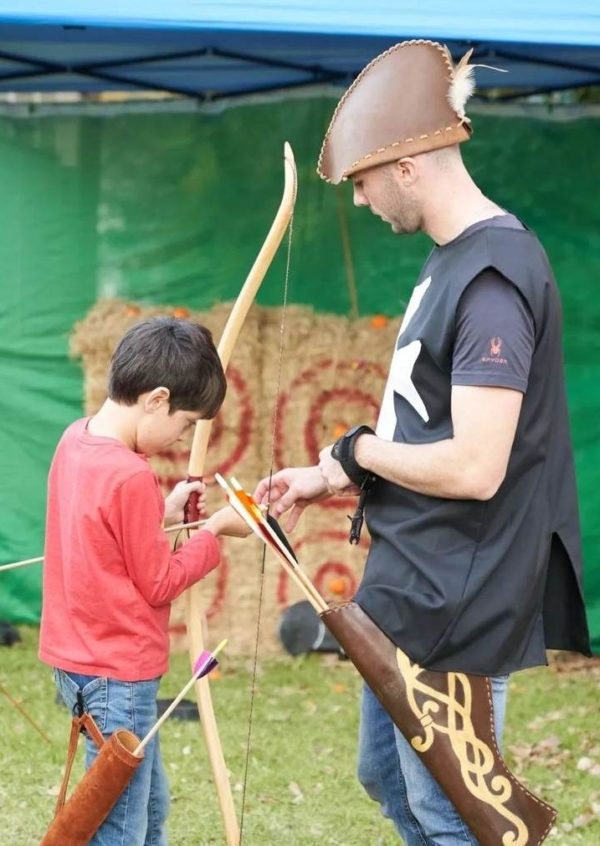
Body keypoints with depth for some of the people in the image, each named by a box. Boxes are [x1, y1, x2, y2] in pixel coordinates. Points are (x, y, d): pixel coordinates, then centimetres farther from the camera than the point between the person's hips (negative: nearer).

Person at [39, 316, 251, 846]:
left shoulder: (76, 440, 2)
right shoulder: (130, 476, -24)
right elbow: (158, 584, -14)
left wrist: (163, 513, 6)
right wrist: (214, 532, -3)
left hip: (78, 659, 10)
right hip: (118, 675, -10)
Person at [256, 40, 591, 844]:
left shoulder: (493, 278, -22)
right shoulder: (453, 262, 9)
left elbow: (474, 468, -27)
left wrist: (358, 451, -12)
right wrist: (330, 481, 12)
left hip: (452, 611, -10)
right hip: (414, 594, 10)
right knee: (389, 777, 22)